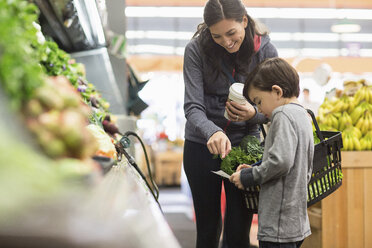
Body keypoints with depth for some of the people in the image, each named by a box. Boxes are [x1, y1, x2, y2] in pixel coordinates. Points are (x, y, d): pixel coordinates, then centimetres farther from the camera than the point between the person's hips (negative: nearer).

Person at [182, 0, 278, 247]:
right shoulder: (196, 50, -13)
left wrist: (253, 114, -27)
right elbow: (192, 106, -19)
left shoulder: (266, 51, -9)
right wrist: (212, 132, -40)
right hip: (202, 146, 0)